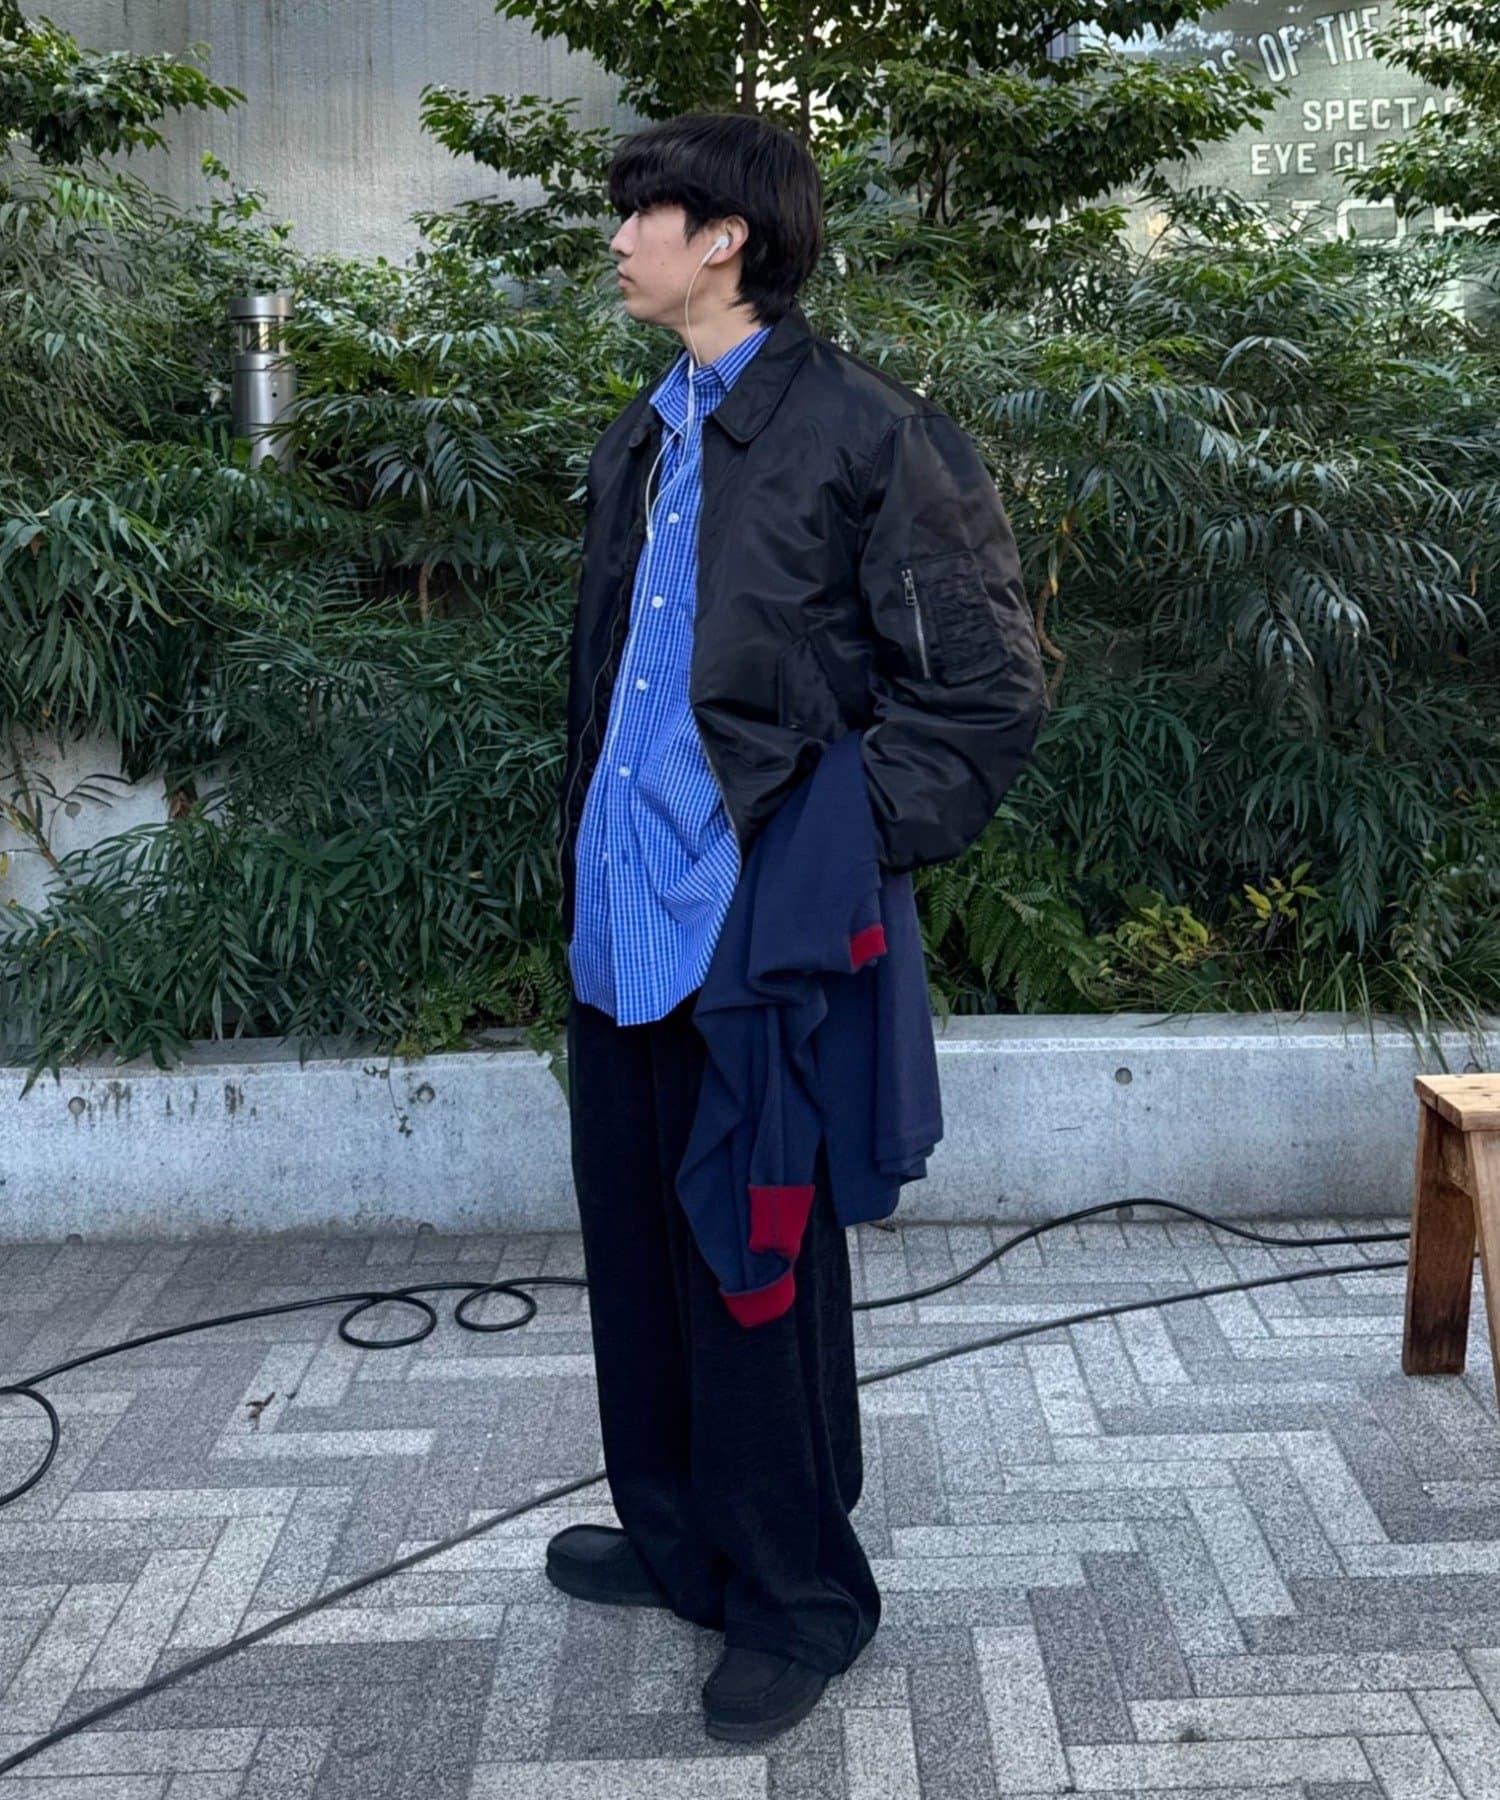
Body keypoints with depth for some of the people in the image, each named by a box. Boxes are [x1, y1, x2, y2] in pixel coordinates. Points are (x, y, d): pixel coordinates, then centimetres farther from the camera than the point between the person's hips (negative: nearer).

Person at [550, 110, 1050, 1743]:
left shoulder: (860, 432, -10)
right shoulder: (638, 446, 15)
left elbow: (988, 685, -10)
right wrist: (581, 855, 16)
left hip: (747, 935, -8)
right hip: (620, 922, 8)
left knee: (754, 1275, 4)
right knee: (635, 1251, 18)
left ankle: (796, 1599, 26)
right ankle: (675, 1538, 39)